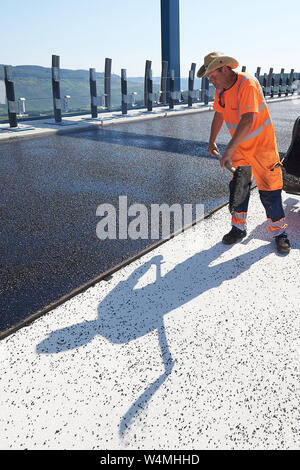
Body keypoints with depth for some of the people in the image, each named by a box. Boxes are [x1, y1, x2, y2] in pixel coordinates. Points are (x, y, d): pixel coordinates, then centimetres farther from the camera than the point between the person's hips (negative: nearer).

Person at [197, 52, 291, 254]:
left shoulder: (247, 84, -25)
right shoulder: (221, 88, 0)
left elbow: (247, 121, -35)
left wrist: (229, 150, -37)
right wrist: (212, 141, 23)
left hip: (262, 146, -6)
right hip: (239, 147, 7)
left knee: (269, 192, -2)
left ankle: (279, 232, 14)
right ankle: (239, 228, 22)